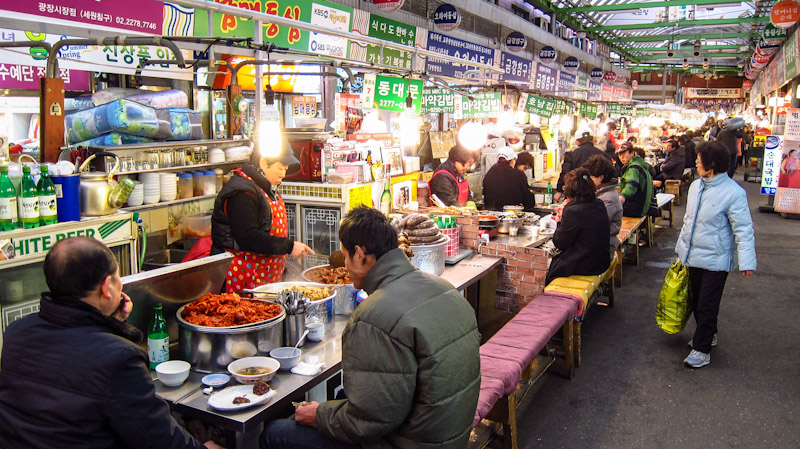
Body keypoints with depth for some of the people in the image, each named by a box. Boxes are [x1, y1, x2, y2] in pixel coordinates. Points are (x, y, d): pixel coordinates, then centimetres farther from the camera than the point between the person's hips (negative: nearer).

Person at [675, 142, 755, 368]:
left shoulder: (733, 192, -18)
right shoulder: (696, 186, 4)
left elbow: (743, 229, -17)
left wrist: (746, 261, -21)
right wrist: (681, 246, 20)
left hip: (716, 260, -7)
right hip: (694, 256, 7)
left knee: (707, 306, 0)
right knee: (697, 301, 19)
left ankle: (702, 349, 12)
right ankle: (708, 335, 40)